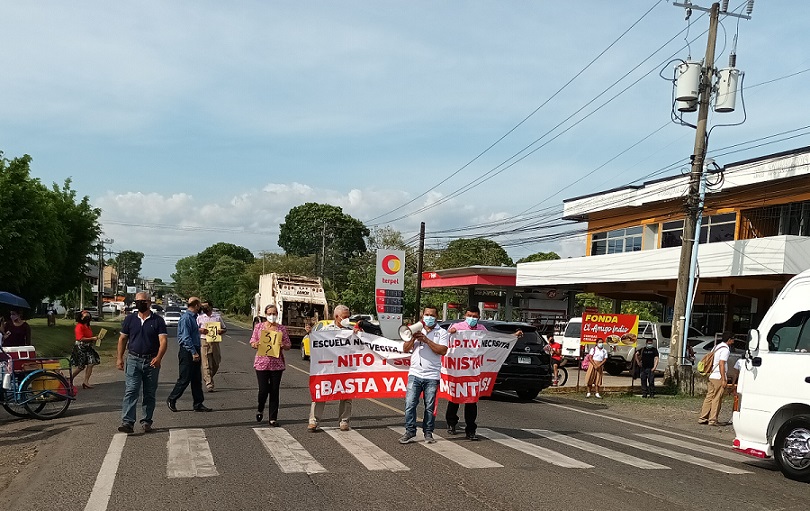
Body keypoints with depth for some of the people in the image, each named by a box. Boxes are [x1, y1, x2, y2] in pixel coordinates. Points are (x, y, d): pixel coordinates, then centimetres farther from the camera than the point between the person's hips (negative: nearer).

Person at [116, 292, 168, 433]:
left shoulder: (158, 320, 0)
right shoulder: (129, 319, 7)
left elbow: (163, 340, -8)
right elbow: (122, 339, 13)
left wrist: (158, 357, -23)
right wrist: (119, 358, 5)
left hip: (151, 362, 0)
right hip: (133, 360, 0)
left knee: (150, 394, 7)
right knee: (130, 391, -11)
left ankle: (146, 422, 17)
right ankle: (127, 422, -16)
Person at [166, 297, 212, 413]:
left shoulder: (193, 317, 14)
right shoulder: (186, 318, -15)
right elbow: (186, 338, -21)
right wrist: (194, 352, -22)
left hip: (194, 351, 10)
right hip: (187, 351, -10)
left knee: (197, 379, 9)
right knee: (185, 379, -3)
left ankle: (198, 404, 13)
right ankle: (171, 400, 14)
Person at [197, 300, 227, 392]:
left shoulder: (217, 316, 8)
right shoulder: (200, 317, 6)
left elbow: (224, 328, 15)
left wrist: (221, 331, -8)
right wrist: (200, 330, -13)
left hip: (215, 342, 2)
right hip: (204, 342, -2)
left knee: (216, 363, 10)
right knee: (206, 364, -6)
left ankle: (207, 378, 34)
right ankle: (209, 385, -6)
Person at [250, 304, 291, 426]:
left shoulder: (282, 328, 6)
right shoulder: (259, 326, 5)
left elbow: (288, 345, 8)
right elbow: (252, 342, 7)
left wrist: (283, 346, -14)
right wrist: (256, 345, -15)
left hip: (277, 363, 1)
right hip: (262, 362, -1)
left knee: (274, 391, 2)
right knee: (263, 390, -5)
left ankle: (273, 418, 10)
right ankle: (260, 410, 27)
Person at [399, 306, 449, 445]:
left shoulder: (442, 332, 7)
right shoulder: (416, 330, 17)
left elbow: (443, 350, -8)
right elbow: (405, 349, 10)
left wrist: (426, 340, -12)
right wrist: (413, 338, -7)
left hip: (432, 376, -2)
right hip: (415, 374, 2)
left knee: (430, 407, 3)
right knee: (410, 404, -4)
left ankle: (428, 433, 12)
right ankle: (410, 432, 4)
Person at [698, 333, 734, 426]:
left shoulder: (716, 347, 17)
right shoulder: (725, 349, -11)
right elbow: (721, 364, -18)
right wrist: (723, 379, -18)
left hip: (711, 376, 9)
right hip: (719, 377, -9)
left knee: (709, 397, 10)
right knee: (717, 399, -4)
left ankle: (702, 418, 11)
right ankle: (713, 420, -2)